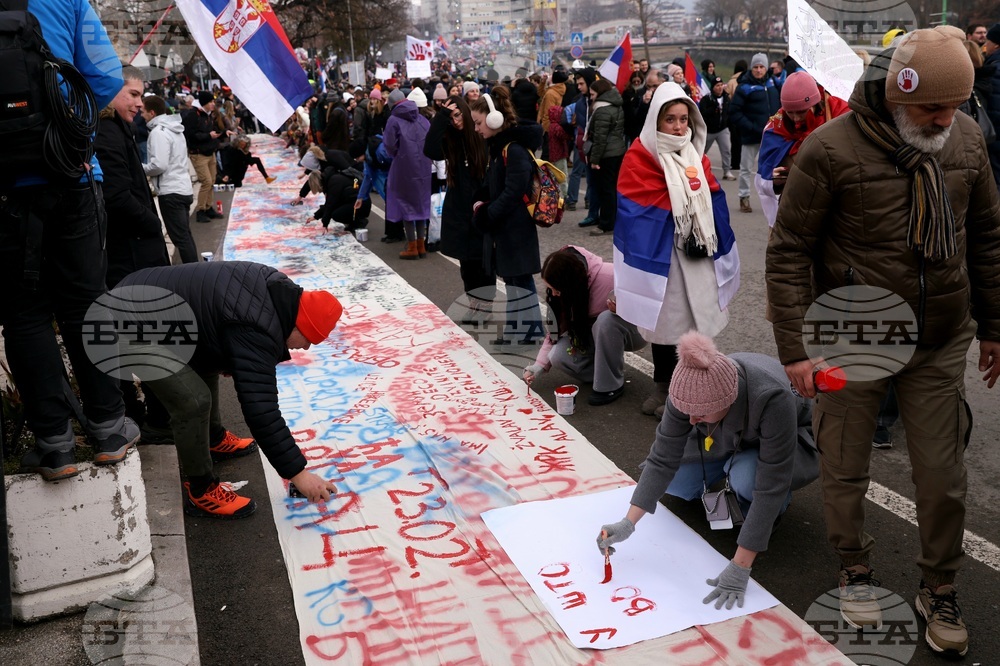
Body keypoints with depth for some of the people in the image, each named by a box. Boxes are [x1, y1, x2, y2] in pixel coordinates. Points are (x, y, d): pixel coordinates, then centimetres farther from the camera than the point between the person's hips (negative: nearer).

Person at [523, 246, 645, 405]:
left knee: (605, 319, -38)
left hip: (632, 330, -4)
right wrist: (538, 366, -15)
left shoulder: (609, 278, -31)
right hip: (597, 333, 5)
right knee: (559, 356, -22)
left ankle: (611, 385, -19)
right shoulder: (563, 291, -13)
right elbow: (556, 328, -6)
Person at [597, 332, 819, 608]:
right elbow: (663, 459, -24)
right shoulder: (690, 391, -31)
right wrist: (628, 523, -32)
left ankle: (770, 513, -1)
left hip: (791, 440, -4)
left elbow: (770, 486, -40)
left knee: (748, 478, -34)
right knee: (674, 481, -11)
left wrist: (740, 567, -40)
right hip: (729, 440, 4)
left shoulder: (772, 398, -43)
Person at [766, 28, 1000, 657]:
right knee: (846, 469, 11)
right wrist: (795, 349, -14)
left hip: (940, 345, 4)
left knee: (944, 475, 10)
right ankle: (857, 570, 36)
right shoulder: (832, 149, -15)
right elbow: (789, 252, -12)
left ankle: (940, 591, 32)